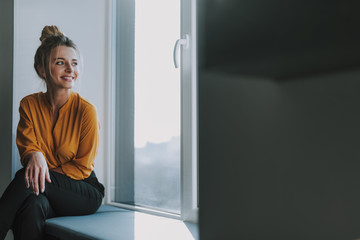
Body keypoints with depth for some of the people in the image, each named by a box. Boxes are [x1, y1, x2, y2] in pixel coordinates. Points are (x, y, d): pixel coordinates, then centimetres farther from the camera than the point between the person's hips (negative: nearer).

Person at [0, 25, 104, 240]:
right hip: (45, 190, 3)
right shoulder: (29, 104, 2)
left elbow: (82, 168, -6)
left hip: (84, 192, -2)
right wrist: (35, 155, -27)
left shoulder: (86, 110, -11)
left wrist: (45, 171, -16)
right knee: (34, 205, -35)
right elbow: (27, 146, -3)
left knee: (25, 178, -30)